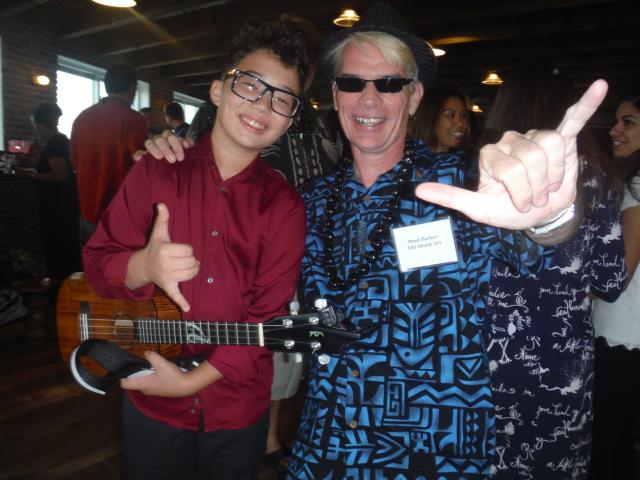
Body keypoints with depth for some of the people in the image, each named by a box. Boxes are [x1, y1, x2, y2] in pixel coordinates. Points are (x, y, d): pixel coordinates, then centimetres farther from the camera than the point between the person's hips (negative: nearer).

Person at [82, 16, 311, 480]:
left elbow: (267, 319, -11)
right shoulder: (156, 171, -6)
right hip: (152, 407, 0)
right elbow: (96, 260, -5)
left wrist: (192, 380, -17)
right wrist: (143, 267, -27)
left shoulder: (285, 205, -8)